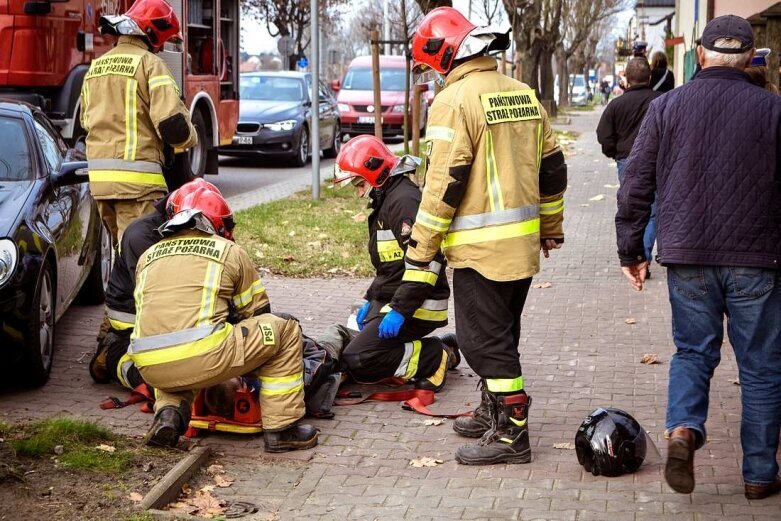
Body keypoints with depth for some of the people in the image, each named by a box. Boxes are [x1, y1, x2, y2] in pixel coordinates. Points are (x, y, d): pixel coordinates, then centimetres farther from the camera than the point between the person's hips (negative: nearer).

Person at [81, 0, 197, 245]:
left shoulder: (95, 67, 17)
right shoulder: (150, 63, -8)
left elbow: (87, 121, 23)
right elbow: (171, 121, -16)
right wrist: (188, 138, 4)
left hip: (98, 176, 8)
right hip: (136, 176, -8)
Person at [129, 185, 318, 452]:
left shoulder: (148, 256, 25)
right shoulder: (230, 251, 15)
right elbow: (258, 313, 23)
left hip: (150, 368, 5)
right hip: (204, 359, -4)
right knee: (285, 330, 16)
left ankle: (168, 412, 11)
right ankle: (281, 428, 14)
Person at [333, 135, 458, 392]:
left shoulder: (404, 199, -17)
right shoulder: (387, 200, 19)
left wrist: (400, 310, -27)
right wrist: (371, 301, 20)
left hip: (417, 307, -11)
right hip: (390, 301, 11)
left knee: (356, 360, -18)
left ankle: (436, 359, -7)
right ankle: (436, 350, 9)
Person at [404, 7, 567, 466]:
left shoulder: (456, 100, -14)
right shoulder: (523, 94, 11)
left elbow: (444, 183, -18)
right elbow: (552, 168, 17)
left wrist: (421, 250, -12)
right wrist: (552, 228, 27)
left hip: (480, 246, -8)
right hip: (523, 242, 8)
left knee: (484, 339, -1)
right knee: (501, 333, 20)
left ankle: (512, 433, 0)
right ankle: (494, 413, 32)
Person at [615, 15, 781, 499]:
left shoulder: (666, 106, 1)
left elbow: (636, 184, 2)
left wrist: (631, 250, 11)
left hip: (687, 257, 2)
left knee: (693, 351, 16)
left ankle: (683, 428, -10)